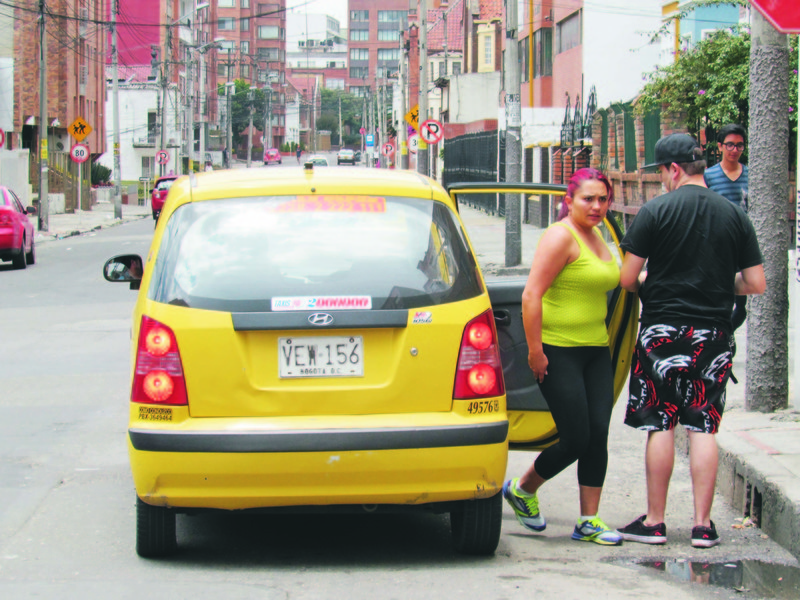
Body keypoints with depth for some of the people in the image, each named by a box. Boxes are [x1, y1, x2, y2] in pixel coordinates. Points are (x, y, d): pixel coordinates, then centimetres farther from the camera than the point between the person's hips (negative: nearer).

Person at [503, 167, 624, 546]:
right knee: (576, 439, -8)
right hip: (558, 353, -8)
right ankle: (522, 490, 16)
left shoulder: (596, 237, 14)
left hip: (595, 350, 8)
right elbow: (531, 295, -18)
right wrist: (535, 351, -20)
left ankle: (589, 522, 7)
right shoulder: (561, 236, -12)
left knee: (598, 435, 1)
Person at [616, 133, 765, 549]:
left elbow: (627, 279, -8)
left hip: (663, 331, -3)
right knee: (703, 428, 6)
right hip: (713, 335, 3)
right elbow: (756, 284, 3)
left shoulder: (655, 212, -7)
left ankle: (654, 522, 8)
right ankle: (703, 525, 6)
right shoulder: (734, 216, 2)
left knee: (660, 426, 4)